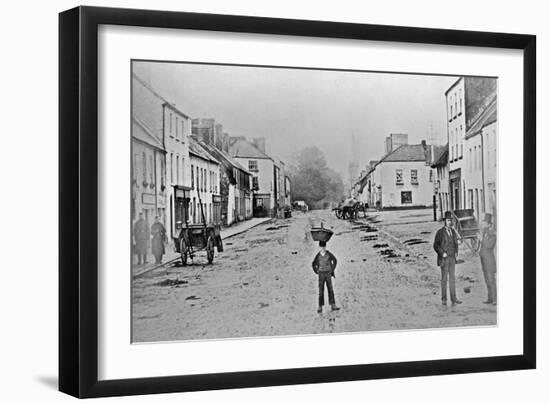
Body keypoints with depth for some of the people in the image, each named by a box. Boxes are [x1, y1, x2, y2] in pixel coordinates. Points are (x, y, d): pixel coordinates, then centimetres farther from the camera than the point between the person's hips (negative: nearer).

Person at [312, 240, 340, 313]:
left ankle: (333, 305, 5)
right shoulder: (318, 255, -4)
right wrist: (316, 271, 5)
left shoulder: (329, 254, -4)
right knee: (321, 290, -2)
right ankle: (320, 307, -1)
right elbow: (313, 264, 11)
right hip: (321, 274, -1)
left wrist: (332, 270, 10)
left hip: (328, 274, 1)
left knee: (330, 290, 2)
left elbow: (335, 261, 11)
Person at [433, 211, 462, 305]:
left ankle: (453, 299, 6)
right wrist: (442, 253, -17)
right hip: (444, 258, -5)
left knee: (452, 278, 5)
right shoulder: (440, 232, -7)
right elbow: (435, 245, -7)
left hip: (452, 258, 5)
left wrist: (456, 252, 5)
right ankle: (444, 299, 4)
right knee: (444, 278, -2)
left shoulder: (453, 231, 10)